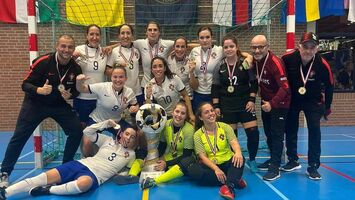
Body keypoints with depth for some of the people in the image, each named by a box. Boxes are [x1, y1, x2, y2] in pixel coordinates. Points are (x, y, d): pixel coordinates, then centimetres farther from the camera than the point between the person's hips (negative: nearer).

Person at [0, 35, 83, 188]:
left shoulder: (75, 68, -11)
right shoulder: (43, 62, -23)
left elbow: (76, 90, 3)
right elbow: (25, 84, -19)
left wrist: (70, 95, -19)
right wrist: (39, 90, -39)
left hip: (59, 104, 3)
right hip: (35, 103, -3)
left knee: (77, 131, -8)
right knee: (19, 137, -4)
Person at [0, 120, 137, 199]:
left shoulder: (131, 155, 13)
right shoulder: (109, 140, 15)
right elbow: (87, 132, 12)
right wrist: (107, 123, 8)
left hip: (95, 176, -3)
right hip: (82, 164, 3)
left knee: (84, 183, -42)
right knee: (47, 176, -17)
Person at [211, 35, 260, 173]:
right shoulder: (219, 67, 3)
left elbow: (254, 83, 0)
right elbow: (215, 88, 4)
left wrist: (252, 100, -8)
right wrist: (216, 106, -1)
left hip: (245, 104, -1)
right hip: (227, 107, 1)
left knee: (253, 133, -5)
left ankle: (252, 160, 16)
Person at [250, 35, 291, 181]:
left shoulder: (275, 62, -25)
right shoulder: (255, 60, -3)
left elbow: (285, 87, -31)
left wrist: (272, 103, -38)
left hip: (279, 103, -8)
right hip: (266, 102, 8)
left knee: (277, 135, -6)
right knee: (268, 133, 17)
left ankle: (275, 168, 2)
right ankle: (273, 159, 34)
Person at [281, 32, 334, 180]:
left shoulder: (322, 64, -23)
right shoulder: (288, 58, -24)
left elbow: (329, 86, -8)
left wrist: (327, 107, 0)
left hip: (313, 101, -1)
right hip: (292, 99, 1)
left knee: (314, 130, -8)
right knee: (290, 129, 7)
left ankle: (313, 166, 5)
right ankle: (293, 161, 25)